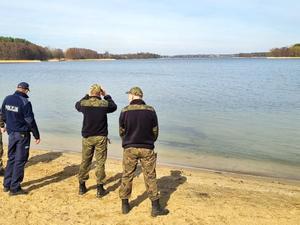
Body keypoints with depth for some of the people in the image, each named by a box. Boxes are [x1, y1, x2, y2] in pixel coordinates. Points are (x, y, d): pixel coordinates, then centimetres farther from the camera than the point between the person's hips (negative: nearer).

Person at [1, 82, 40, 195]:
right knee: (20, 160, 1)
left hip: (11, 133, 7)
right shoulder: (25, 102, -18)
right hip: (22, 134, -7)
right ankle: (14, 188, 6)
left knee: (11, 158, 18)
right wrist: (37, 136, -7)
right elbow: (30, 121, -15)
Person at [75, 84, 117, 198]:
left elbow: (77, 105, 18)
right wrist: (106, 96, 17)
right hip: (100, 138, -2)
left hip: (87, 138, 2)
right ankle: (100, 189, 9)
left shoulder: (84, 103, -7)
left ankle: (82, 187, 26)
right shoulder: (104, 104, -11)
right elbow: (114, 107, 12)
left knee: (85, 162, 15)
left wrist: (87, 96, 21)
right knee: (100, 163, 4)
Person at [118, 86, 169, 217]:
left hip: (129, 149, 0)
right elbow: (155, 132, 1)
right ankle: (156, 207, 12)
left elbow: (121, 132, 2)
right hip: (147, 149, 0)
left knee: (127, 176, 13)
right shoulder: (150, 111, -6)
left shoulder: (125, 111, -7)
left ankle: (125, 205, 22)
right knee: (150, 177, 8)